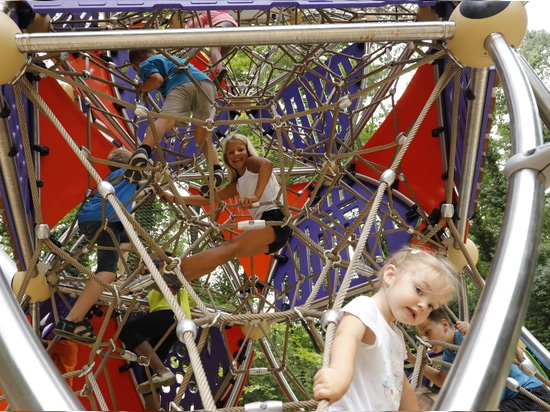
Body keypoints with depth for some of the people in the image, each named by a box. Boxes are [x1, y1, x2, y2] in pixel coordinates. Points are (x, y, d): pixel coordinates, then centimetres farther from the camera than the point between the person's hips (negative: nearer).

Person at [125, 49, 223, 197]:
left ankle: (142, 152, -51)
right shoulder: (171, 59, 43)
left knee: (165, 120, -26)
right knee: (203, 137, 12)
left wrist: (141, 88, 18)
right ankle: (216, 170, -9)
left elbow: (157, 79, 1)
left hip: (183, 85, -6)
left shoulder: (146, 64, 21)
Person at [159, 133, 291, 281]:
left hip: (276, 219, -9)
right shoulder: (237, 184, 25)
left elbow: (268, 164, -19)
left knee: (231, 247, -22)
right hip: (266, 223, 9)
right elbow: (209, 198, 27)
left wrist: (256, 196, -29)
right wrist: (174, 198, 26)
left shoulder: (252, 163, 5)